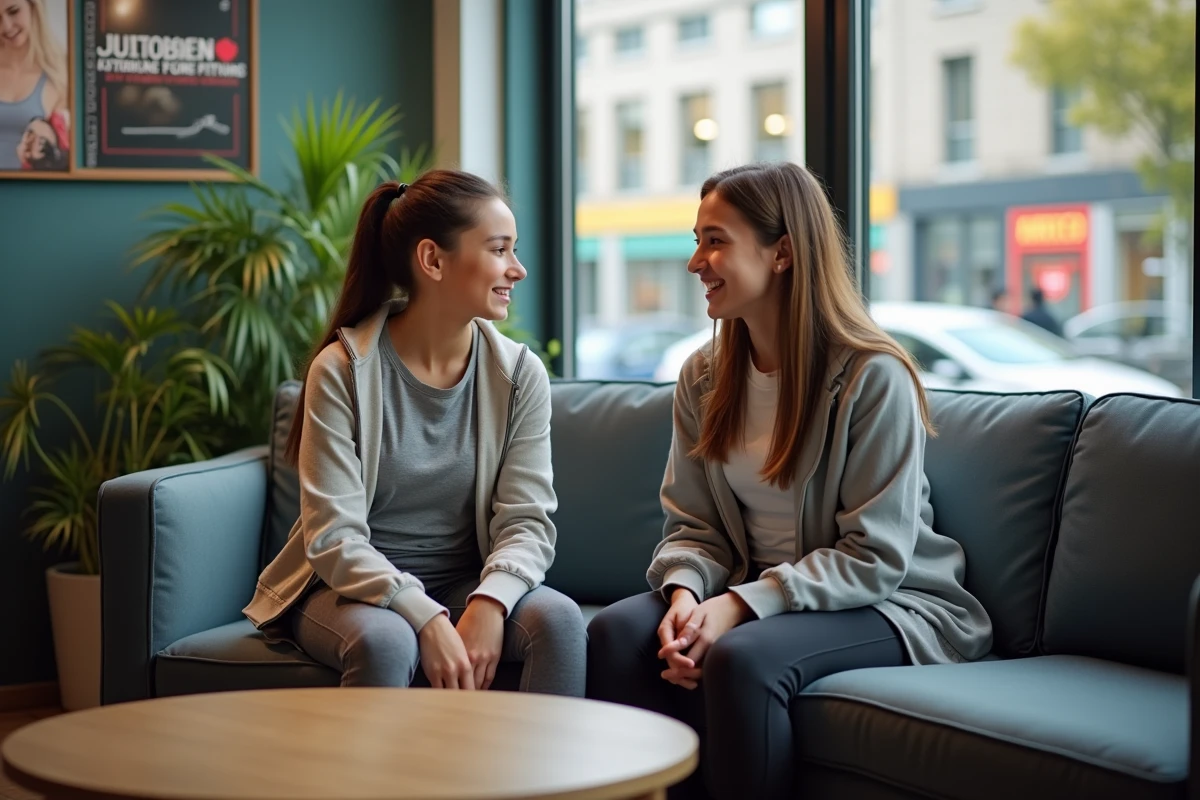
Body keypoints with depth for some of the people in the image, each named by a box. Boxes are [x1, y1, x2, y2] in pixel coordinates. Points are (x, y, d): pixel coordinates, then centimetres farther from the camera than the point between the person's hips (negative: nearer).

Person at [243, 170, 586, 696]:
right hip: (352, 589, -3)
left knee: (559, 618, -27)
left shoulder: (519, 375, -1)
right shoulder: (343, 370, -12)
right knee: (384, 640, -36)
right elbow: (334, 537, -16)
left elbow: (528, 522, -7)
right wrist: (427, 619, -31)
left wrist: (487, 604, -28)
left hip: (466, 588, 3)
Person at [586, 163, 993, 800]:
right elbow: (691, 526, 6)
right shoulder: (703, 376, 5)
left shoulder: (873, 377, -15)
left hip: (885, 602, -6)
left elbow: (873, 558, -17)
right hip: (752, 592, 6)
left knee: (743, 657, -35)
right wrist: (685, 592, -17)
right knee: (616, 633, -21)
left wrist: (741, 604, -25)